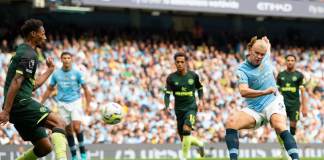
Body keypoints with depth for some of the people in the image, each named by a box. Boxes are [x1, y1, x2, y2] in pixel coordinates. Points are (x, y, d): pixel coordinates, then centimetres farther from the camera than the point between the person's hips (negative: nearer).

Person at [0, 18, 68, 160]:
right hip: (22, 102, -9)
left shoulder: (22, 52, 25)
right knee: (59, 123, -21)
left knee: (45, 147, 10)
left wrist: (50, 70, 35)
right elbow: (16, 82, -18)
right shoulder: (29, 54, -7)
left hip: (21, 105, 9)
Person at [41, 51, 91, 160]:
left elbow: (85, 89, -1)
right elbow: (49, 89, 13)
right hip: (63, 104, 2)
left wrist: (88, 105, -7)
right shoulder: (56, 74, 2)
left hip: (75, 102, -2)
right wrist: (41, 103, 9)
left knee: (77, 127, -18)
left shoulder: (77, 73, -4)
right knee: (68, 130, 1)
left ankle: (82, 151, 1)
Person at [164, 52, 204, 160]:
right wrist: (167, 106, -23)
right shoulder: (171, 78, -4)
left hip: (191, 107, -2)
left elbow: (199, 89, 15)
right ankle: (199, 144, 39)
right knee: (183, 138, 7)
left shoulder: (193, 76, -2)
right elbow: (167, 94, -7)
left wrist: (201, 100, 0)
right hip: (179, 109, 3)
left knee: (186, 128, -27)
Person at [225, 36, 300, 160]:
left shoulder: (266, 57, 2)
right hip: (254, 110, -1)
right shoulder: (242, 70, -12)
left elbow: (268, 45, 31)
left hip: (273, 102, 1)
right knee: (231, 122, -27)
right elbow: (243, 91, -32)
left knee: (280, 127, -31)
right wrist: (265, 92, -40)